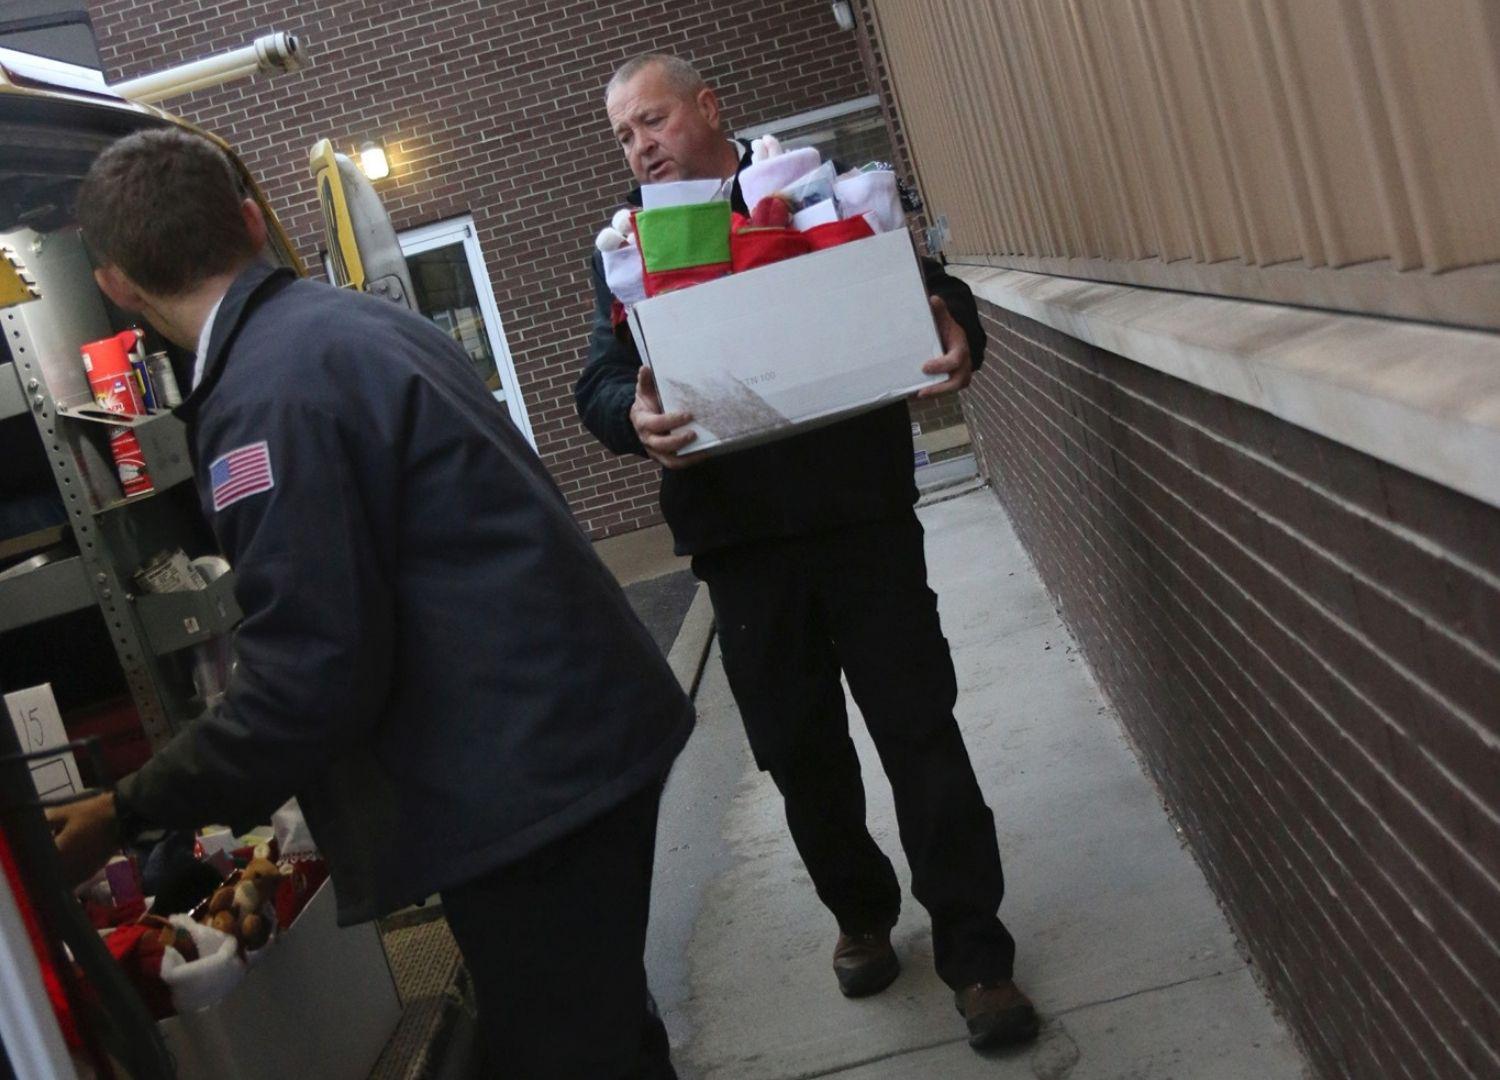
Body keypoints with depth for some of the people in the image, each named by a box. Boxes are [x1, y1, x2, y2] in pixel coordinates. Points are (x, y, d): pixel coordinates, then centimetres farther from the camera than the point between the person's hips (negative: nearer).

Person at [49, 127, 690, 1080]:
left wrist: (126, 814, -8)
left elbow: (306, 684, -21)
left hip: (522, 781, -9)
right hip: (591, 728, 9)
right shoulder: (362, 318, 9)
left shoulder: (267, 394, -20)